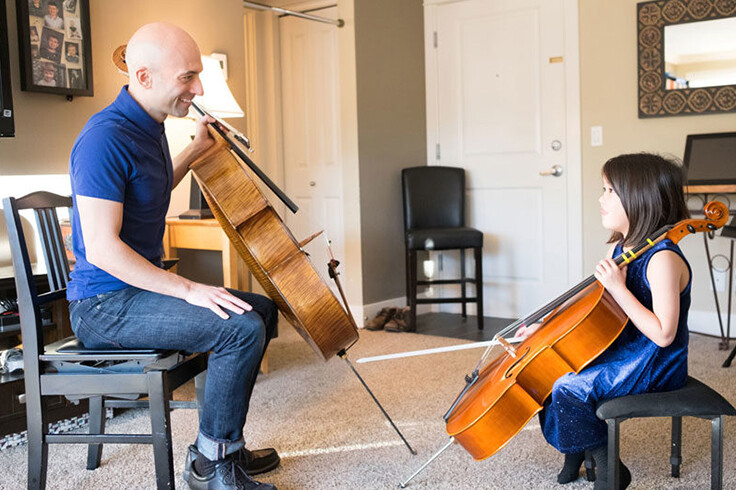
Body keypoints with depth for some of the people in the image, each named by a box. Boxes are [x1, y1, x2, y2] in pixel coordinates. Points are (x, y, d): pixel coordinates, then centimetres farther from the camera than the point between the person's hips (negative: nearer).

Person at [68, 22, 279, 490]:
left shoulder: (149, 127, 10)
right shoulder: (106, 138, -21)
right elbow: (101, 247, -26)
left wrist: (194, 152, 22)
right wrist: (187, 288, -25)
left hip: (140, 287, 10)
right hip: (103, 305, -10)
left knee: (262, 309, 13)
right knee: (242, 327, -24)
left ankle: (219, 444, 18)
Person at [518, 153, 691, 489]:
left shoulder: (663, 259, -24)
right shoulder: (619, 248, 5)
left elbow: (663, 334, -28)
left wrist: (619, 289, -30)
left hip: (654, 366, -9)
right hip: (622, 352, 9)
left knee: (568, 388, -23)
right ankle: (574, 451, 21)